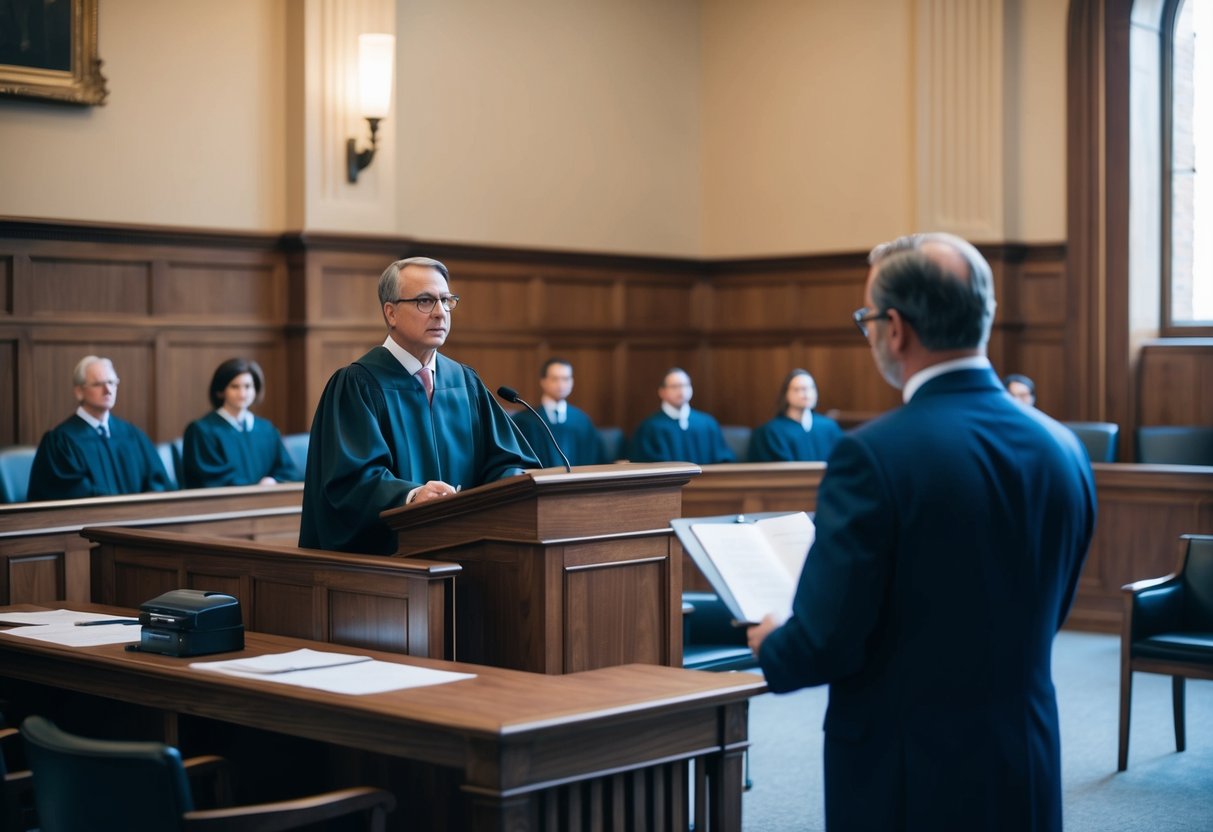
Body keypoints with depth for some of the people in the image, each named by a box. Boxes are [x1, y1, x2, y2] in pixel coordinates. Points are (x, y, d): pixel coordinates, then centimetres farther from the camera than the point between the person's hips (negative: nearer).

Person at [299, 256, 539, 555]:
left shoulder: (465, 382, 16)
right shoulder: (357, 384, -1)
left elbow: (502, 461, 12)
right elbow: (354, 477, -12)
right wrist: (411, 495, -29)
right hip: (384, 554, -5)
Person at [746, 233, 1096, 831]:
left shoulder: (874, 456, -20)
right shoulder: (1063, 450, -1)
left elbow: (826, 642, -17)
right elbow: (1045, 617, 10)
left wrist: (768, 648, 4)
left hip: (906, 782, -5)